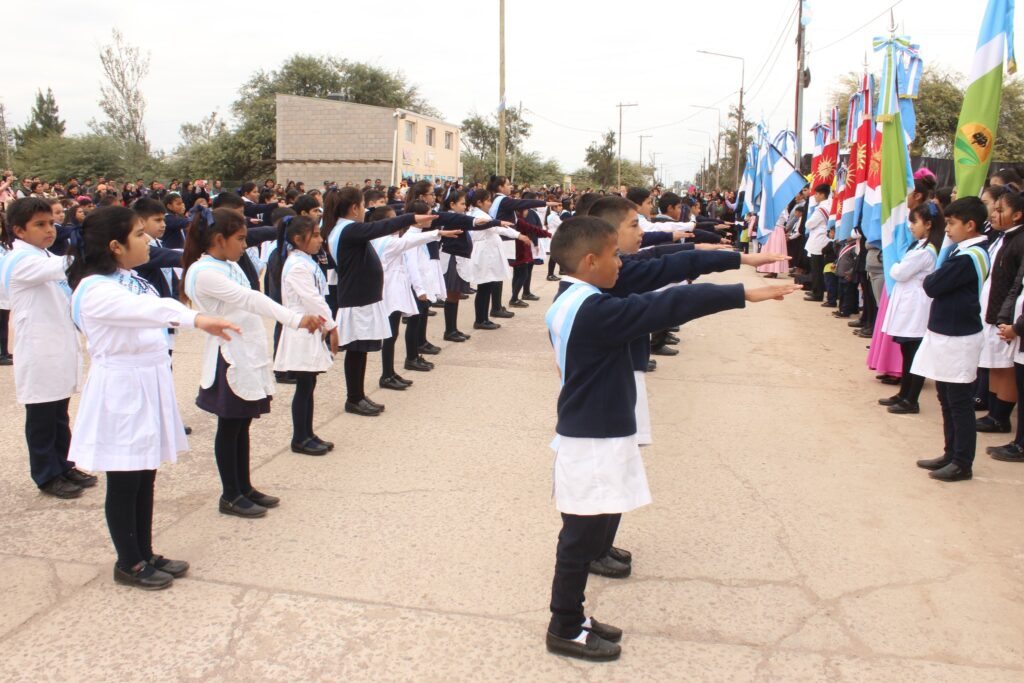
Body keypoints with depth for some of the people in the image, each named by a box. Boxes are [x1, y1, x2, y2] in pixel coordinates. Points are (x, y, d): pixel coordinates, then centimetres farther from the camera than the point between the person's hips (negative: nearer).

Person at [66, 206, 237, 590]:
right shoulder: (96, 289, -20)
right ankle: (128, 563, 19)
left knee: (145, 477, 16)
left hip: (148, 385, 9)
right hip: (120, 390, -8)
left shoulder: (132, 281, 10)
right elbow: (147, 309, -37)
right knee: (124, 483, 5)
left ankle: (146, 554, 29)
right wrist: (197, 319, -51)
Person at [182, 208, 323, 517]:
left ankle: (244, 487, 26)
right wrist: (296, 319, -36)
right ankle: (230, 496, 15)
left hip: (249, 355, 8)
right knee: (229, 428, 3)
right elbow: (249, 300, -29)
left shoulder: (230, 266, 11)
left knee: (242, 424, 16)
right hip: (230, 359, -8)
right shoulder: (204, 272, -18)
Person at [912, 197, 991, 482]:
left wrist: (928, 279, 0)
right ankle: (952, 453, 28)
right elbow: (938, 284, 11)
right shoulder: (968, 252, 10)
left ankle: (963, 463, 9)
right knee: (947, 400, 17)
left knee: (959, 402, 0)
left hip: (957, 339, -10)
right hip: (947, 334, 10)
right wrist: (934, 281, -7)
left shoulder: (968, 257, -21)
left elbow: (932, 286, -19)